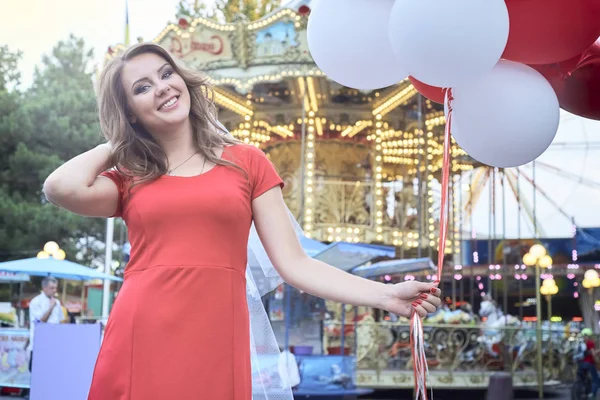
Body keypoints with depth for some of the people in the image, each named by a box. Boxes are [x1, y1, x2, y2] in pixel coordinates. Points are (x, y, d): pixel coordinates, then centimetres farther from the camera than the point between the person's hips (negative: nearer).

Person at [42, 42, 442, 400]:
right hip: (139, 347, 0)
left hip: (216, 349, 0)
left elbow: (294, 263, 5)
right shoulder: (127, 180, 10)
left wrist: (385, 295, -6)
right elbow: (62, 187, -11)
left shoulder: (246, 162, 10)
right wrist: (117, 143, 8)